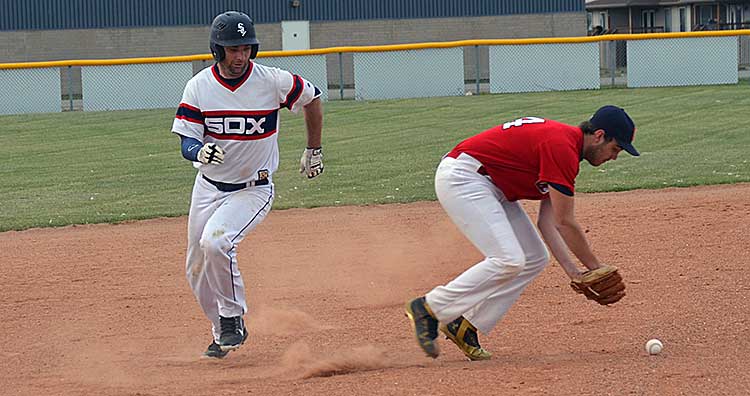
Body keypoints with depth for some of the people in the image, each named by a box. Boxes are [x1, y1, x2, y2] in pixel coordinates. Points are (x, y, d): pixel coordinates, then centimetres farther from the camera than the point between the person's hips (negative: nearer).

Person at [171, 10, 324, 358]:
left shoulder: (273, 82, -14)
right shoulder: (199, 87, -9)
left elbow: (312, 98, 5)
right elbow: (186, 142, -13)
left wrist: (314, 151, 13)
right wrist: (200, 152, -38)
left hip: (253, 190, -4)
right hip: (208, 188, 4)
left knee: (215, 242, -28)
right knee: (197, 270, 9)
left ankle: (233, 318, -8)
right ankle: (224, 334, 31)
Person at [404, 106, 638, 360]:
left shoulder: (564, 145, 10)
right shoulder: (563, 148, -21)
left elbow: (548, 221, 8)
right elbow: (565, 223, -18)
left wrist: (572, 270, -2)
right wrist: (597, 270, -8)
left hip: (491, 187, 11)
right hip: (460, 178, -11)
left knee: (535, 258, 8)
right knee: (509, 260, -20)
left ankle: (465, 326, 8)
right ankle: (428, 308, -11)